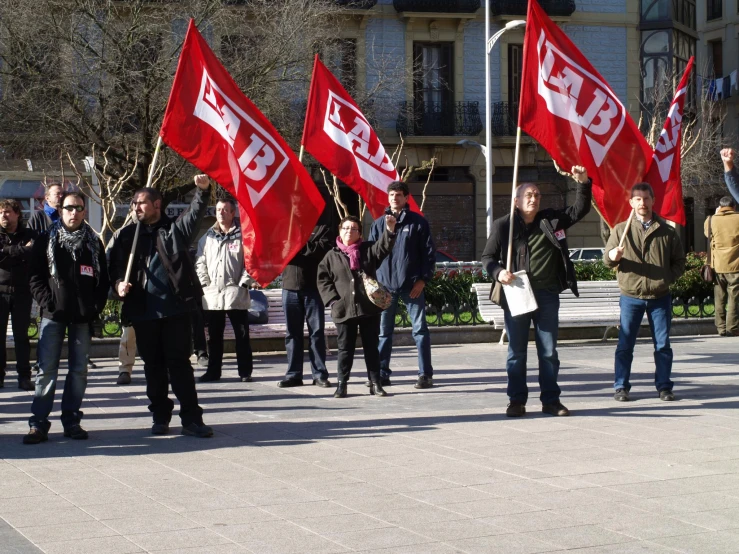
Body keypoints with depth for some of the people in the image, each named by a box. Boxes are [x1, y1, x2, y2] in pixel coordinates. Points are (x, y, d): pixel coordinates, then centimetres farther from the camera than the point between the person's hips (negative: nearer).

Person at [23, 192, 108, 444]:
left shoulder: (94, 243, 9)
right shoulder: (46, 241, 4)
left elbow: (103, 279, 10)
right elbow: (35, 277, 3)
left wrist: (96, 307, -1)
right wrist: (47, 302, -9)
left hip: (83, 317, 2)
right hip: (53, 316, -2)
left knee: (79, 370, 4)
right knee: (46, 369, -5)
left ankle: (72, 420, 11)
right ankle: (39, 423, -3)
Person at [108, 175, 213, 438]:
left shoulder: (174, 229, 6)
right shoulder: (128, 235, 11)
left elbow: (195, 214, -8)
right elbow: (116, 266, 10)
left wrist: (202, 191, -25)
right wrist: (119, 284, -11)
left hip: (175, 308, -2)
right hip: (143, 310, 2)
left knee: (179, 362, -1)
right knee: (153, 366, 9)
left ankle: (191, 418, 2)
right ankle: (160, 416, 19)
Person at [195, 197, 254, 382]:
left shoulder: (243, 236, 0)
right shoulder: (207, 238, 11)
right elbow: (200, 263, 11)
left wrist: (243, 283, -10)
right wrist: (205, 283, 0)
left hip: (236, 293, -4)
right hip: (212, 294, 4)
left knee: (242, 335, 1)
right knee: (214, 336, 10)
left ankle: (245, 371, 7)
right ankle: (213, 371, 17)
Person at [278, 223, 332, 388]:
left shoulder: (321, 228, 7)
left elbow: (323, 249, -11)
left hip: (313, 287, -3)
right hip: (290, 287, 3)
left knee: (317, 332, -1)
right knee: (292, 333, 5)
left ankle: (319, 374, 3)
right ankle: (293, 374, 10)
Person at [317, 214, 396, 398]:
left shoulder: (368, 250, 8)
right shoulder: (332, 256, 6)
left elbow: (384, 246, -9)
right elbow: (323, 279, 3)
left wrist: (390, 229, -27)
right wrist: (333, 300, -9)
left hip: (369, 308, 1)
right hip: (344, 310, -1)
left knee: (371, 347, 7)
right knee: (345, 348, 4)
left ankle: (375, 383, 12)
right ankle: (342, 384, 11)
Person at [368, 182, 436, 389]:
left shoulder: (418, 222, 2)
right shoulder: (379, 223, 10)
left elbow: (429, 253, 0)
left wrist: (422, 279, -8)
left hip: (412, 286, -3)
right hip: (385, 286, 3)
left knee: (420, 329, 0)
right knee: (383, 331, 6)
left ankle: (425, 374, 4)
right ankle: (381, 373, 14)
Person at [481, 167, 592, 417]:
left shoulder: (551, 220, 9)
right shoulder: (504, 225, 0)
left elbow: (580, 209, 9)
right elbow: (488, 257, 3)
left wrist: (583, 183, -7)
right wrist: (498, 272, -16)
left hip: (547, 295, 2)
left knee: (549, 351, 7)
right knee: (516, 352, 4)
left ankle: (551, 399, 14)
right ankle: (517, 400, 12)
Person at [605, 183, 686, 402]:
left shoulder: (667, 231, 5)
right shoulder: (621, 230, 3)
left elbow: (679, 261, 12)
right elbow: (607, 258, 2)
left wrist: (668, 278, -4)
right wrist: (612, 256, -21)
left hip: (660, 297, 1)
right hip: (631, 296, -1)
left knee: (662, 344, 4)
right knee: (625, 344, 0)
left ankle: (664, 386, 13)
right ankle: (621, 387, 7)